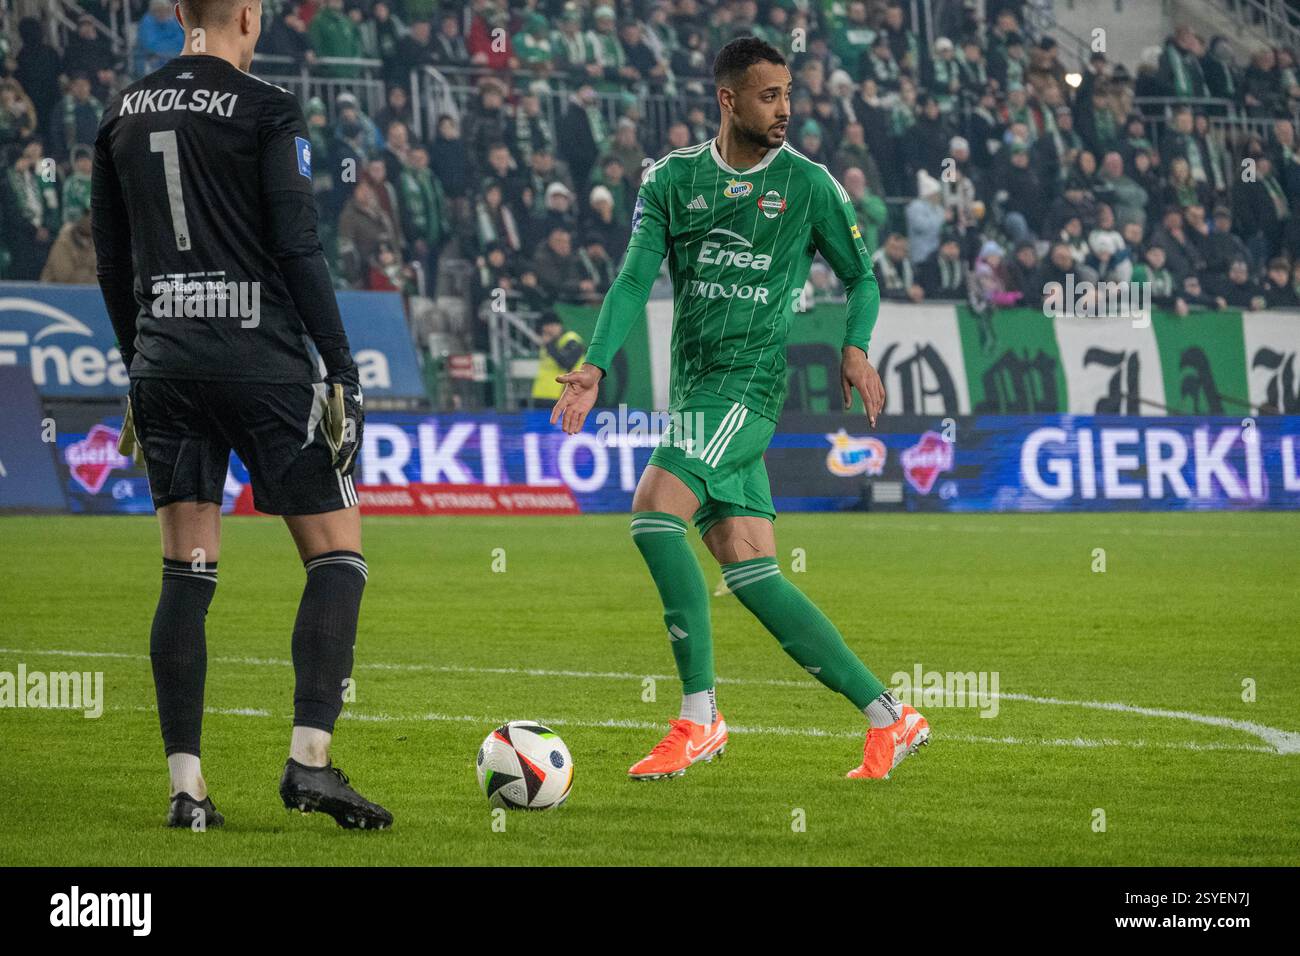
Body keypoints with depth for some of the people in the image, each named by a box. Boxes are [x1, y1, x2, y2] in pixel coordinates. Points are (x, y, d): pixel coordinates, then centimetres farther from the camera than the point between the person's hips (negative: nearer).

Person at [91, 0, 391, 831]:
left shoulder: (123, 116, 10)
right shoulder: (266, 110, -8)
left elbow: (112, 263, 15)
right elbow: (300, 249, -12)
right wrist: (343, 369, -8)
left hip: (165, 359, 5)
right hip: (261, 358, -5)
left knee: (187, 574, 7)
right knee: (338, 552, 3)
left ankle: (186, 786, 2)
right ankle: (310, 759, -9)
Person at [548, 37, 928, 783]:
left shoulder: (808, 184, 3)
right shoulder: (672, 179, 10)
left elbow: (863, 276, 11)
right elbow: (636, 277, 3)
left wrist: (857, 350, -8)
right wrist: (596, 367, -10)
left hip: (750, 380, -5)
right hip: (695, 387, 5)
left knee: (653, 510, -24)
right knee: (752, 574, 2)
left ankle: (700, 718, -20)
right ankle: (890, 717, 8)